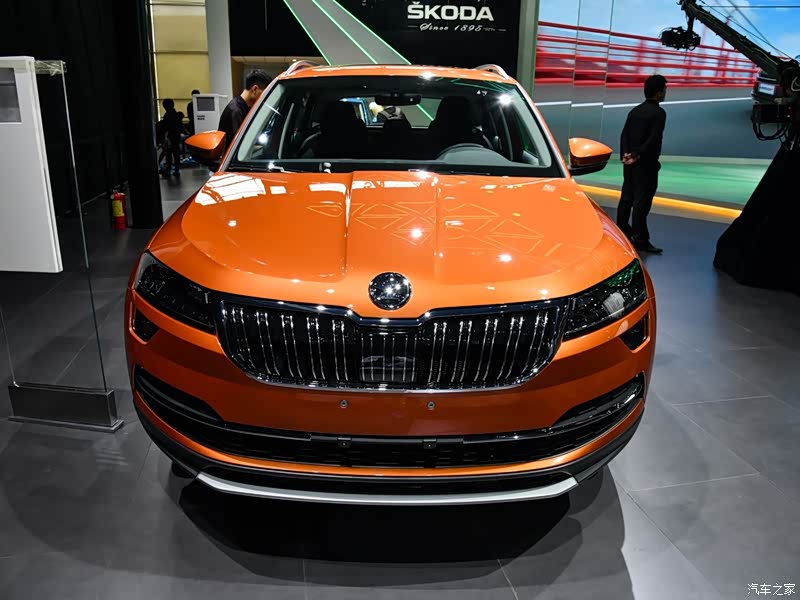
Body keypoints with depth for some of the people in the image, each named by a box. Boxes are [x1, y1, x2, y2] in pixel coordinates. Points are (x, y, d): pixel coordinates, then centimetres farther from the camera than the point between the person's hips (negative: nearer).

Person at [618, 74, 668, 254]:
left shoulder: (635, 111, 12)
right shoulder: (658, 113, -12)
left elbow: (625, 134, 5)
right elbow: (654, 139, -20)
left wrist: (626, 153, -5)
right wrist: (637, 155, -15)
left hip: (630, 163, 8)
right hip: (646, 164, -8)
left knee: (626, 198, 14)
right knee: (641, 202, -5)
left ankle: (622, 233, 23)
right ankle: (640, 240, -2)